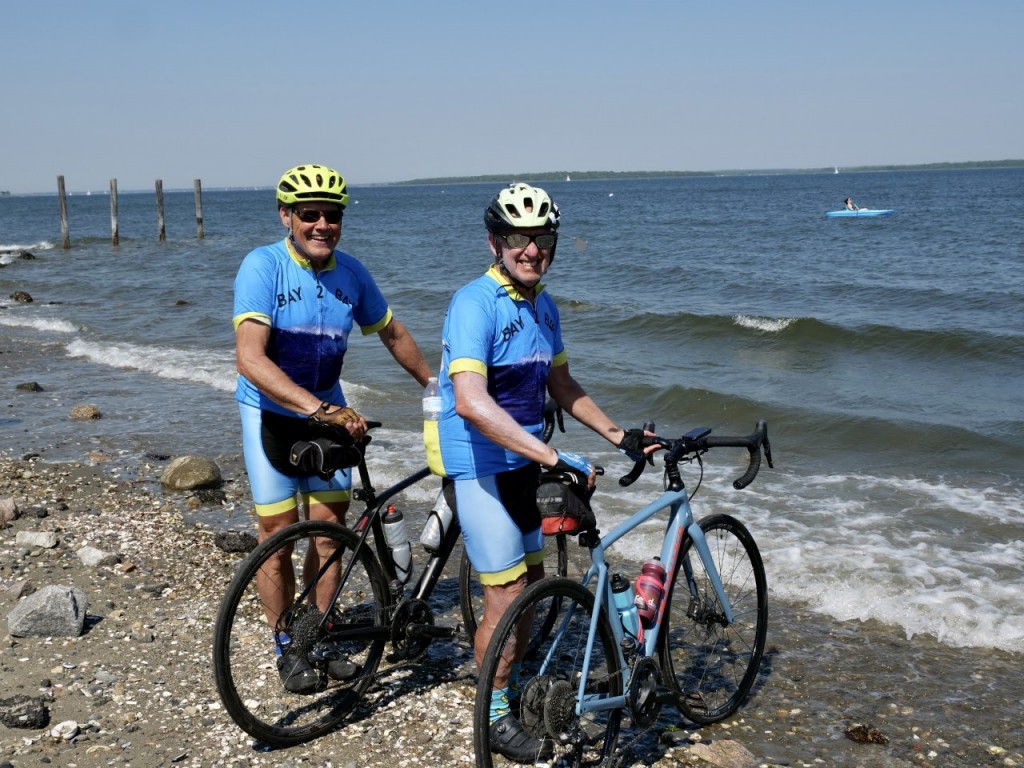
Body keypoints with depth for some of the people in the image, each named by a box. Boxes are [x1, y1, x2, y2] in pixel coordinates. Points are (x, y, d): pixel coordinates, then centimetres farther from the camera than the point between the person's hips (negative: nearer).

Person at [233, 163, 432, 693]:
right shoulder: (263, 267, -20)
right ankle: (287, 648, 16)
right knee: (278, 536, -1)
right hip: (271, 413, -4)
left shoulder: (351, 273, -5)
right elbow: (250, 359, -32)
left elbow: (392, 333, 13)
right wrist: (321, 409, -41)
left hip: (328, 412, 4)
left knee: (330, 529, 4)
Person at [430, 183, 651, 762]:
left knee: (532, 581, 17)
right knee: (508, 594, -5)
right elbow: (471, 402, -34)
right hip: (479, 464, -8)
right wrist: (555, 457, -38)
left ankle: (510, 685, 36)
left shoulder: (544, 307, 6)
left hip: (522, 463, 9)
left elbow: (561, 385, 19)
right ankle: (496, 716, 13)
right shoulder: (475, 303, -22)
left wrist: (619, 436, 11)